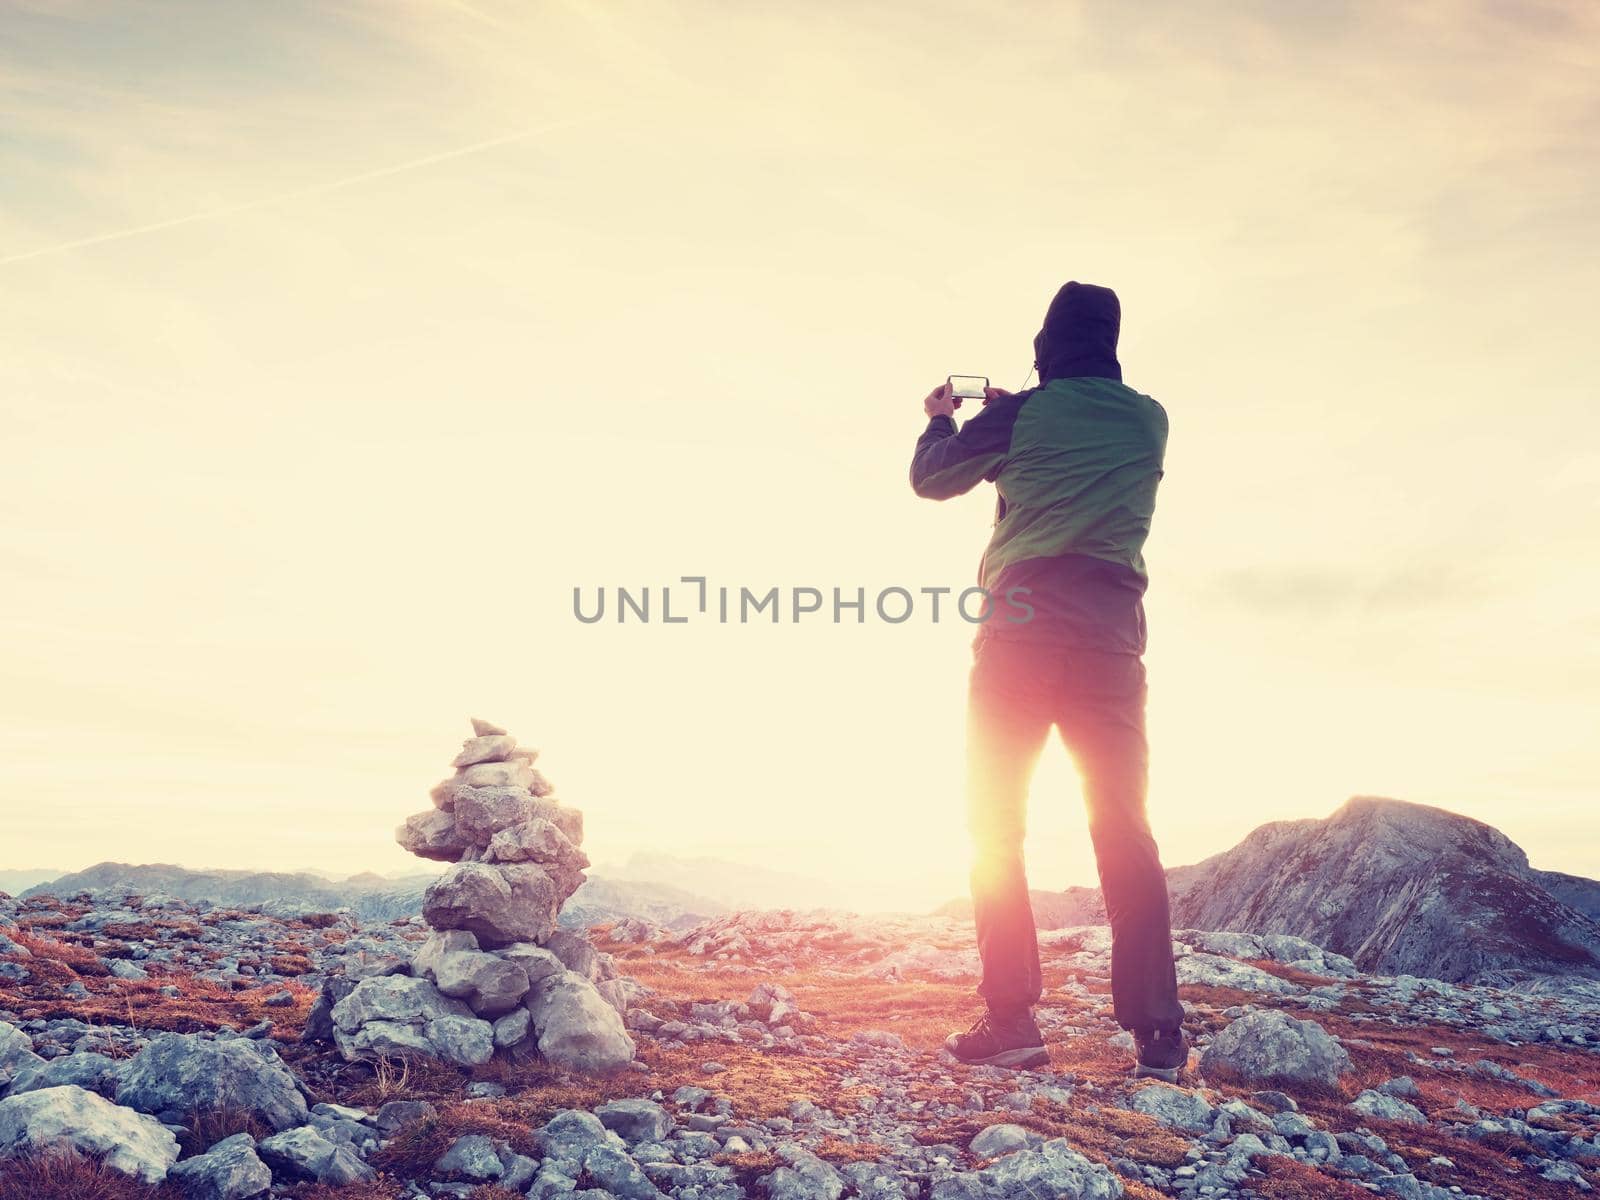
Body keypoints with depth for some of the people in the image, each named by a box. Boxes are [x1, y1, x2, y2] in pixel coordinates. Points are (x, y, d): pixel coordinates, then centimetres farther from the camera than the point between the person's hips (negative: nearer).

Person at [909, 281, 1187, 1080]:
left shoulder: (1021, 413, 2)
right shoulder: (1149, 421, 12)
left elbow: (931, 479, 15)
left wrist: (943, 421, 35)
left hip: (1021, 632, -3)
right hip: (1111, 638, 3)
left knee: (995, 825, 4)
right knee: (1125, 832, 4)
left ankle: (1011, 1021, -2)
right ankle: (1157, 1032, -1)